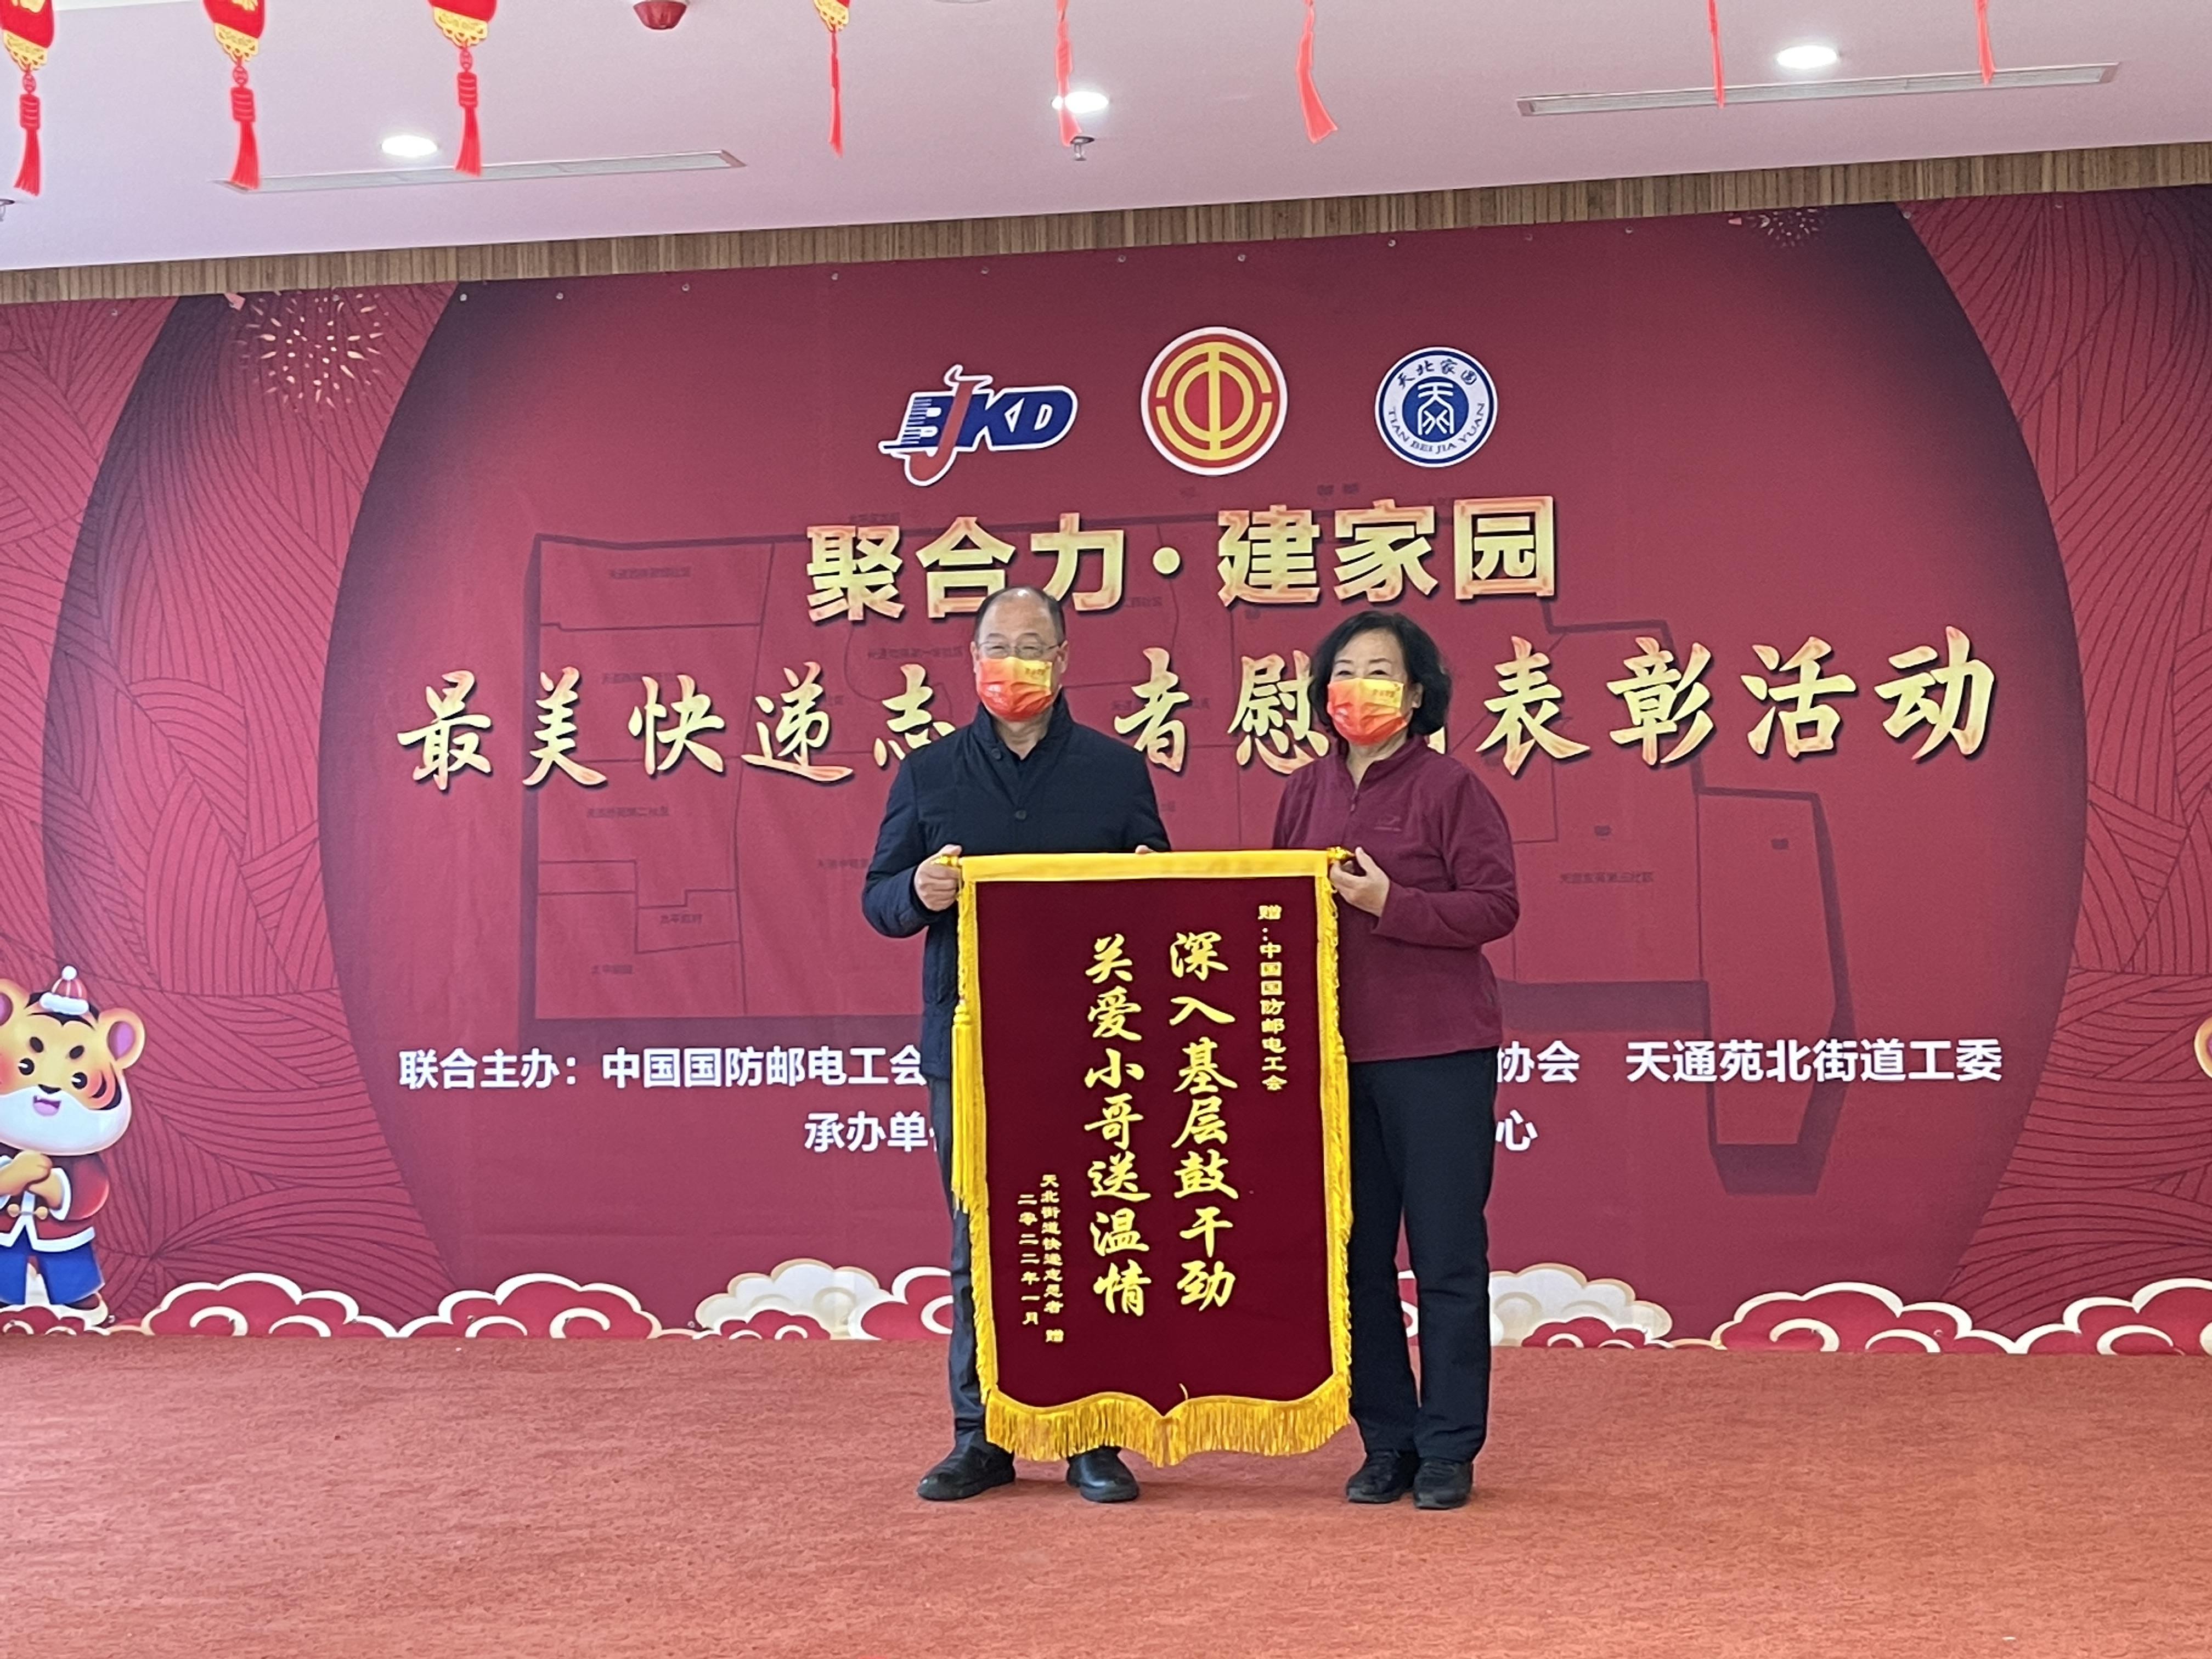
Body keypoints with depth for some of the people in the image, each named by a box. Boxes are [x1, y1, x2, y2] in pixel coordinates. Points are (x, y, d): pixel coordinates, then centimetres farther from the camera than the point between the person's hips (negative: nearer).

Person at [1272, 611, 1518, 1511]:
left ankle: (1448, 1450, 11)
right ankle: (1386, 1444, 19)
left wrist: (1391, 904, -17)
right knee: (1356, 1257, 8)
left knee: (1447, 1258, 1)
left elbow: (1496, 905, -9)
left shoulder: (1450, 787, -4)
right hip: (1333, 1052, 5)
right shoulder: (1306, 792, 10)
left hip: (1438, 1055, -5)